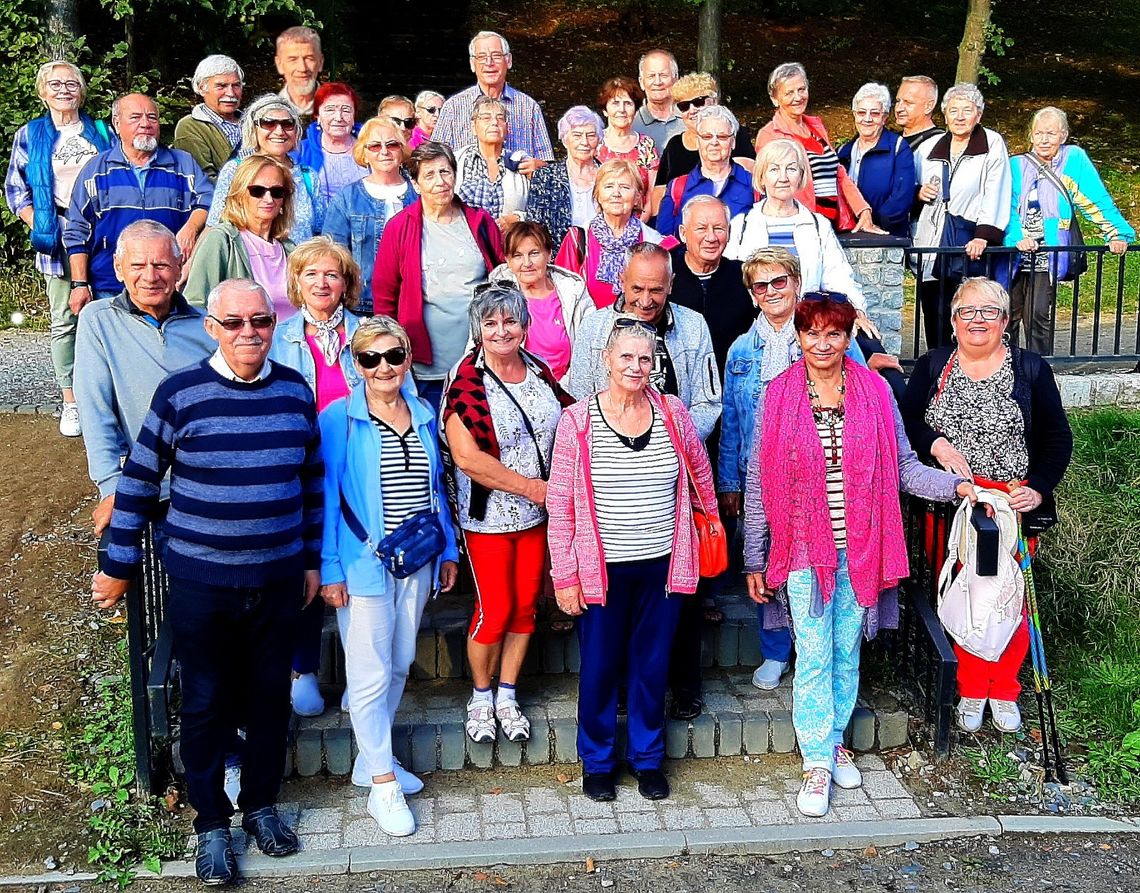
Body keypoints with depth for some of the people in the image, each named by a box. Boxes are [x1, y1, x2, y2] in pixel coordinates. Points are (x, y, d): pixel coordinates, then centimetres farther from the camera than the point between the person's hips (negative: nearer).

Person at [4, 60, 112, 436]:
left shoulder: (101, 132, 12)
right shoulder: (29, 135, 9)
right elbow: (16, 189, 8)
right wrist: (41, 227, -4)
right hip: (58, 237, -1)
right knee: (64, 320, 1)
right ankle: (71, 402, 7)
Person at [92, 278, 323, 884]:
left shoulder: (295, 391, 0)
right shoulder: (180, 395, -9)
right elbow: (139, 481, -2)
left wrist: (312, 558, 14)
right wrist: (117, 566, 2)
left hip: (279, 579, 3)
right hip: (201, 582, -2)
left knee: (269, 696, 14)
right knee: (205, 703, 8)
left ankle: (260, 805, 35)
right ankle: (212, 823, 26)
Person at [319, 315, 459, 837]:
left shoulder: (424, 415, 7)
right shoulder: (338, 420, -8)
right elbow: (327, 498, -8)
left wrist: (448, 550, 13)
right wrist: (330, 569, -11)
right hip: (364, 564, -5)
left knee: (400, 665, 14)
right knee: (370, 674, -1)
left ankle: (371, 758, 31)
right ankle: (383, 785, 9)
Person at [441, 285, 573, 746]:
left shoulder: (541, 373, 4)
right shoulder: (465, 380, -13)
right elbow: (466, 456, -20)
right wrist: (531, 487, -18)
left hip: (538, 515, 5)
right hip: (488, 517, -5)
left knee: (526, 605, 11)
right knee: (495, 611, 2)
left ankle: (507, 695, 27)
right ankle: (481, 695, 24)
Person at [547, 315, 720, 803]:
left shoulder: (673, 413, 0)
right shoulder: (577, 421, -7)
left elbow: (700, 474, 18)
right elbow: (559, 504, -6)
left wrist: (712, 519, 24)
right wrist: (565, 577, -6)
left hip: (662, 565, 2)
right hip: (602, 569, -2)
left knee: (652, 663, 13)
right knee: (600, 665, 8)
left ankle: (647, 758, 31)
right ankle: (596, 761, 28)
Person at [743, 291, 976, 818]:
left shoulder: (875, 391, 1)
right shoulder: (777, 397, -3)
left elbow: (903, 466, 4)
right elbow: (758, 482, 0)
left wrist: (955, 485, -12)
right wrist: (754, 559, 0)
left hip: (860, 548, 2)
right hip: (804, 547, -2)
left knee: (847, 650, 13)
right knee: (814, 655, 2)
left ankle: (834, 739, 32)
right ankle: (817, 761, 14)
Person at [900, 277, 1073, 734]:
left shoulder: (1031, 369, 4)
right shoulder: (932, 366, 8)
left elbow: (1058, 438, 3)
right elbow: (906, 419, 2)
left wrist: (1037, 489, -9)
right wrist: (937, 445, -16)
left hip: (1013, 505, 0)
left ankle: (1003, 690, 21)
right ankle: (970, 690, 17)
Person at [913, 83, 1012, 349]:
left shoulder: (993, 144, 3)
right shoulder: (929, 148, 16)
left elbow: (995, 195, -8)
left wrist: (984, 236, -20)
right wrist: (918, 192, 2)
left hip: (971, 242, -4)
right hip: (932, 243, 4)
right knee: (933, 315, 5)